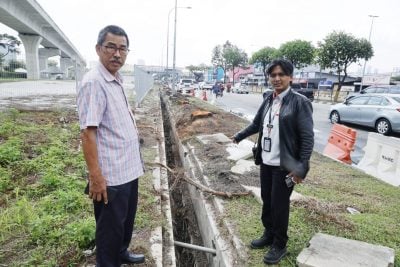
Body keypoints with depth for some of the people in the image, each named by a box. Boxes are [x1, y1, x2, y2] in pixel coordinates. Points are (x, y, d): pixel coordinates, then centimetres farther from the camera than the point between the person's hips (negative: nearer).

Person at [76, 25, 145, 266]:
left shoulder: (118, 80, 9)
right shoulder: (93, 83, -19)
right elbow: (88, 132, -24)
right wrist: (95, 176, -24)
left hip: (129, 168, 9)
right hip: (111, 174, -9)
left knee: (127, 218, 26)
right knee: (110, 226, 10)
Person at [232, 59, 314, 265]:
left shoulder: (300, 102, -13)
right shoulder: (268, 100, 5)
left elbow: (307, 138, -14)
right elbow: (256, 124, 18)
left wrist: (301, 167, -18)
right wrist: (239, 136, 25)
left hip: (284, 165, -6)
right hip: (266, 162, 6)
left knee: (279, 205, 7)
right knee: (266, 201, 18)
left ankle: (279, 246, 28)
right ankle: (268, 235, 40)